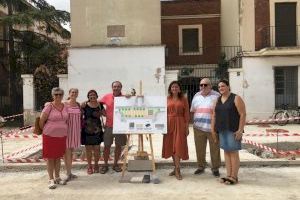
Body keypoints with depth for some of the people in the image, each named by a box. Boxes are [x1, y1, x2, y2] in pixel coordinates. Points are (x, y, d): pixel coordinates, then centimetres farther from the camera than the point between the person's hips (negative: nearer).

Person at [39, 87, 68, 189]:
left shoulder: (65, 107, 4)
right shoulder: (49, 107, -11)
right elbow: (41, 121, -7)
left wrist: (63, 130, 11)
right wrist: (46, 131, 4)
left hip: (62, 136, 5)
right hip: (50, 136, -4)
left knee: (58, 157, 14)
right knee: (50, 158, 3)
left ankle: (57, 177, 25)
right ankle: (51, 180, 12)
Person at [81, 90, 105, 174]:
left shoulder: (100, 105, 3)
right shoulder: (84, 105, -3)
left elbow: (105, 114, 11)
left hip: (97, 130, 2)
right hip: (87, 130, -1)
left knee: (97, 149, 5)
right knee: (88, 148, 6)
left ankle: (96, 165, 24)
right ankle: (89, 166, 21)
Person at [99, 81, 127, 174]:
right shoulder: (107, 97, -1)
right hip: (109, 126, 0)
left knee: (119, 145, 9)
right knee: (107, 146, 7)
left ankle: (115, 164, 25)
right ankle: (105, 165, 22)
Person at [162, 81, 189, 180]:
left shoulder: (183, 99, 2)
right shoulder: (167, 99, 8)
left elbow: (186, 114, 0)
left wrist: (187, 127, -4)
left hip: (180, 124, -3)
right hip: (169, 124, 3)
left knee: (178, 146, -5)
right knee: (171, 146, 8)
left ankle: (177, 170, 0)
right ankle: (176, 168, 21)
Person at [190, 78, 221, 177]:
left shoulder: (216, 96, -2)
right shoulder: (196, 96, 12)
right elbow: (192, 111, 18)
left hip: (213, 128, -3)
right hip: (198, 128, 4)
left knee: (215, 149, 4)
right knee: (200, 149, 10)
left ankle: (215, 168, 18)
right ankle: (201, 167, 25)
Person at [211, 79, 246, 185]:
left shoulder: (236, 99, -7)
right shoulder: (218, 100, 11)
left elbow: (243, 115, -12)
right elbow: (214, 116, 12)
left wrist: (240, 130, -18)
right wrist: (213, 130, 7)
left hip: (233, 130, -6)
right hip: (222, 130, 6)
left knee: (233, 152, -3)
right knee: (226, 152, 8)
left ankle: (234, 177, 4)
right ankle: (229, 175, 15)